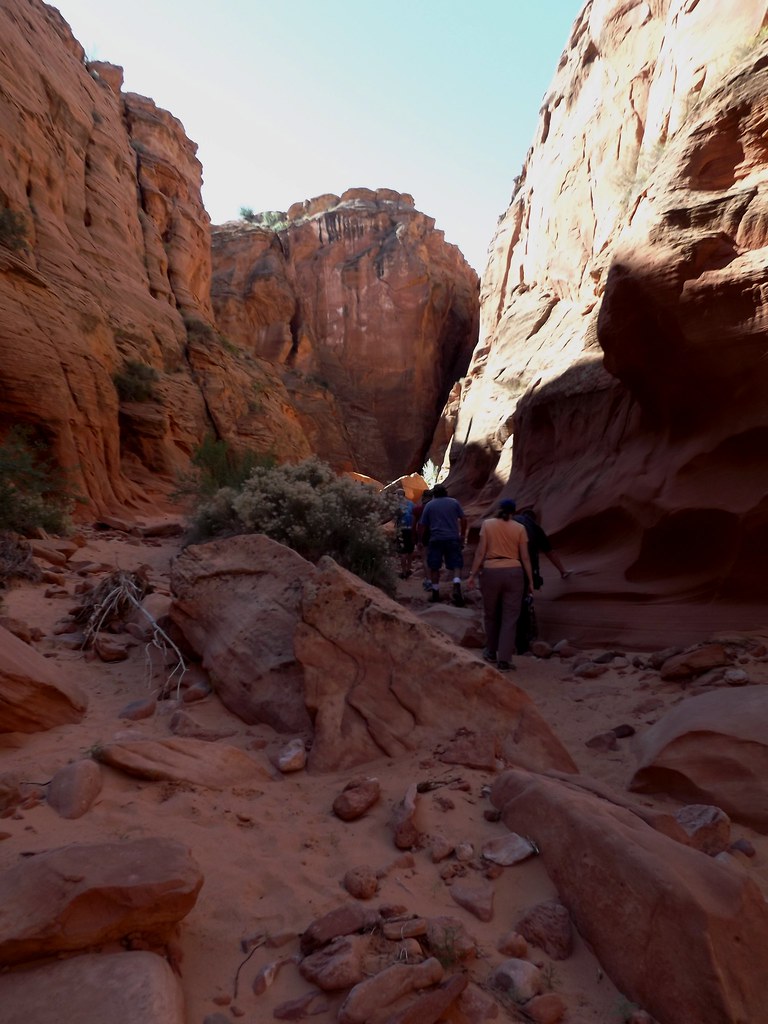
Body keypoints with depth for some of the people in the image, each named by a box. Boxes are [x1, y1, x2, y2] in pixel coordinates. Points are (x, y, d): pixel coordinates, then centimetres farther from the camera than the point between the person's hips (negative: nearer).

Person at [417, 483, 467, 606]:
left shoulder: (429, 505, 4)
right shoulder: (454, 502, 7)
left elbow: (422, 525, 3)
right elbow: (463, 519, 8)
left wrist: (421, 539, 16)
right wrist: (462, 535, 19)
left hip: (436, 539, 0)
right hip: (453, 538, 1)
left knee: (434, 567, 11)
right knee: (456, 564, 6)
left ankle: (435, 593, 17)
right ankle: (457, 587, -17)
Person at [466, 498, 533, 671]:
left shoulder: (487, 524, 0)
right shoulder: (519, 528, 2)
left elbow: (480, 552, -4)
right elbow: (525, 557, 0)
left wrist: (473, 574, 1)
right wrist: (530, 579, 7)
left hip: (491, 573, 0)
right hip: (514, 573, 0)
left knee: (491, 615, 17)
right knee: (510, 617, 4)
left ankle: (491, 653, 31)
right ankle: (504, 660, 0)